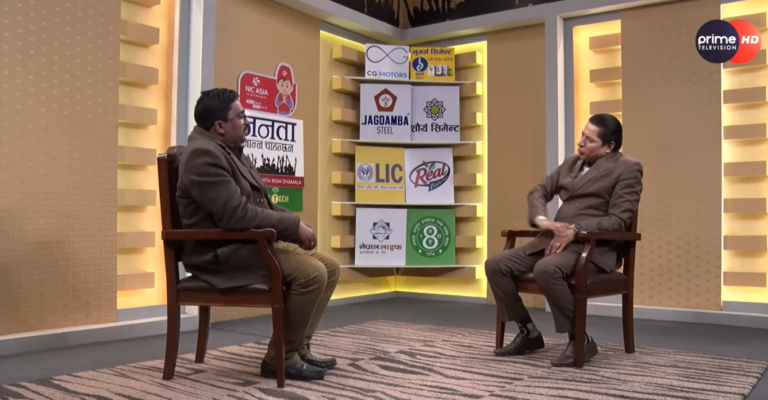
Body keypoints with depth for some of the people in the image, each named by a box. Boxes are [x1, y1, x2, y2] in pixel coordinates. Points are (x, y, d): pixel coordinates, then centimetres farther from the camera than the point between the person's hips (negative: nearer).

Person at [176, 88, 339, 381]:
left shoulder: (229, 150, 15)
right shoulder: (204, 154, -17)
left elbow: (258, 205, 19)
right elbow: (235, 214, -26)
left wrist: (293, 224, 2)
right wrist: (293, 225, -19)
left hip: (252, 242, 10)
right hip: (223, 253, -10)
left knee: (330, 268, 2)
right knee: (312, 274, -25)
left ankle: (298, 348, 9)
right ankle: (281, 358, -10)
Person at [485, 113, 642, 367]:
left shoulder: (627, 169, -3)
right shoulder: (572, 162, 18)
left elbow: (619, 221, -12)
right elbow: (539, 192, 17)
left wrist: (576, 230, -24)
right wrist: (541, 220, -5)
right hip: (554, 240, 7)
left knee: (546, 269, -37)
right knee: (495, 265, -8)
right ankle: (529, 332, 6)